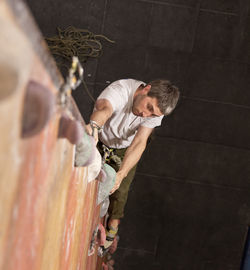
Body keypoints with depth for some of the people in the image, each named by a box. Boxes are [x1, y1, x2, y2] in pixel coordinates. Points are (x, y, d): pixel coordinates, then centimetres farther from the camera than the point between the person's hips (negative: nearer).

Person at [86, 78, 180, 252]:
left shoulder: (156, 111, -29)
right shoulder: (120, 90, -39)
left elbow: (139, 143, -37)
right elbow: (104, 109, -61)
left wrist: (122, 173, -51)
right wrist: (94, 126, -85)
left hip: (125, 150, 1)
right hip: (100, 142, -1)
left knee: (119, 191, -1)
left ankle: (113, 226, 23)